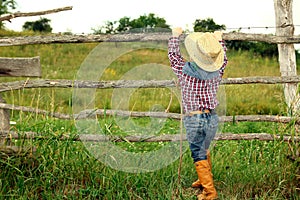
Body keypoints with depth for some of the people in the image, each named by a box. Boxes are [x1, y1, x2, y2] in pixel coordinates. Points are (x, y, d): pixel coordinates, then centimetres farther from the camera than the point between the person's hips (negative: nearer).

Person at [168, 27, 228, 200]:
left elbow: (173, 54, 6)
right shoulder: (217, 71, -6)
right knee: (205, 150, 25)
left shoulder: (184, 70, -14)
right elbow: (223, 58, 18)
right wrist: (220, 40, 33)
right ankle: (205, 180, 41)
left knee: (199, 156, 7)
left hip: (194, 119, -4)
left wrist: (175, 36, 21)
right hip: (212, 117, 4)